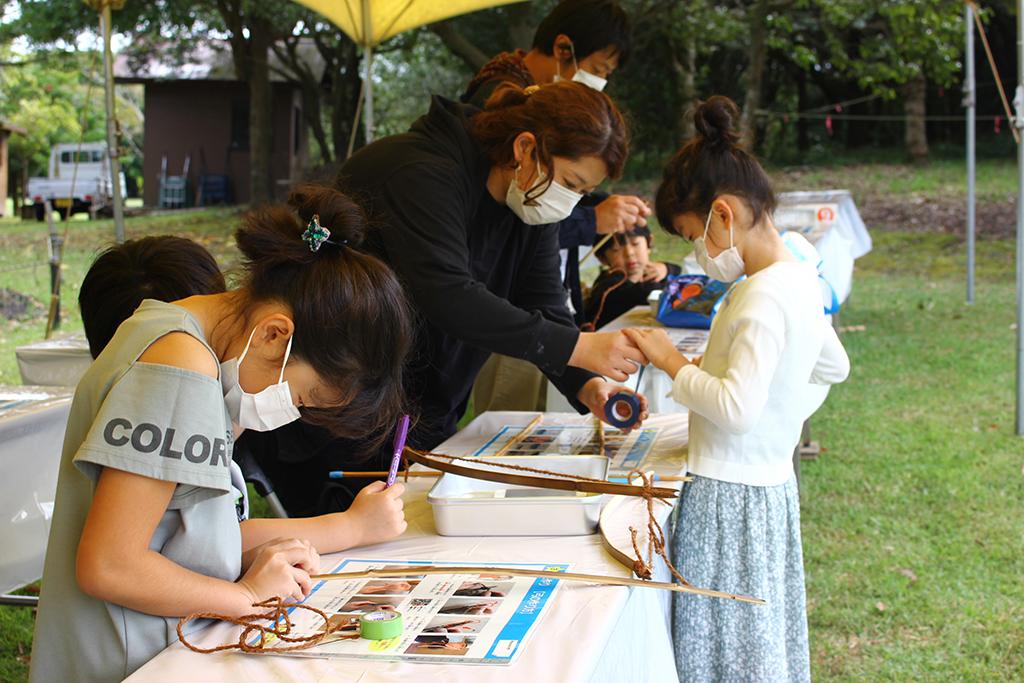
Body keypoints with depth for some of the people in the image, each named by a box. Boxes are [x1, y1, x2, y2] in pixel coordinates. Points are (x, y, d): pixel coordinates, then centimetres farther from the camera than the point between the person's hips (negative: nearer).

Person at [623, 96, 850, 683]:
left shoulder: (762, 296, -21)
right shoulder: (801, 281, 9)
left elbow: (736, 408, -28)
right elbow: (835, 366, 25)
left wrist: (673, 361, -17)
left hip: (729, 496, -10)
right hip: (771, 483, 10)